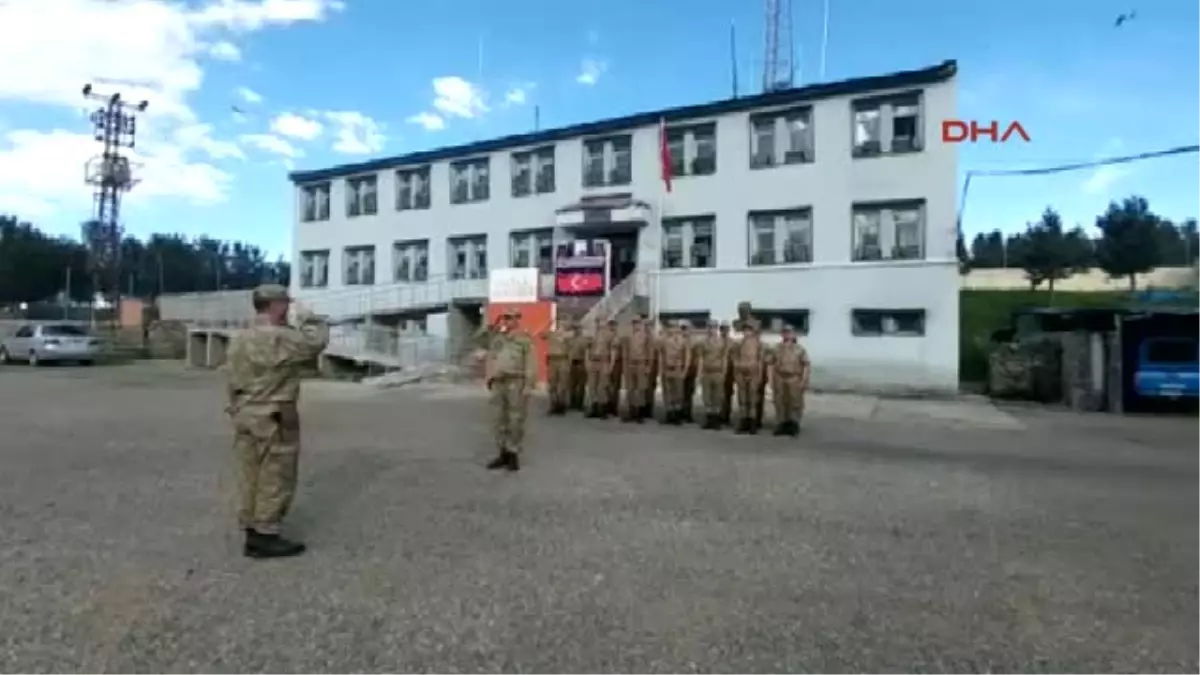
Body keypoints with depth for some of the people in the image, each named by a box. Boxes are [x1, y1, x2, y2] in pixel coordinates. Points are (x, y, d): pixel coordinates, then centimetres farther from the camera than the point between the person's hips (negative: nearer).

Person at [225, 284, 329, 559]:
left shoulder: (238, 339, 13)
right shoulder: (280, 337, -18)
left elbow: (232, 380, 16)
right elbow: (317, 341, -13)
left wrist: (238, 407, 22)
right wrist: (307, 318, 2)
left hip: (244, 414, 9)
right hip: (274, 418, -9)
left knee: (250, 477, 13)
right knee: (275, 479, 0)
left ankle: (252, 533, 20)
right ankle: (265, 537, 5)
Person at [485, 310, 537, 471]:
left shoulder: (525, 339, -3)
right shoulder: (497, 339, 14)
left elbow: (531, 364, -8)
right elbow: (490, 360, 18)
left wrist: (529, 385, -15)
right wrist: (489, 379, 12)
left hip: (517, 383, -6)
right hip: (499, 384, 6)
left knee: (516, 420, -1)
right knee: (498, 420, 6)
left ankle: (514, 456, 8)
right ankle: (504, 454, 16)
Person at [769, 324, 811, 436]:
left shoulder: (800, 349, 0)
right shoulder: (776, 349, 8)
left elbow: (807, 366, -3)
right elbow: (772, 365, 9)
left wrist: (804, 381, -11)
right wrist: (772, 380, 3)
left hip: (795, 380, -2)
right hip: (780, 379, 3)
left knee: (795, 404, 1)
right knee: (780, 404, 6)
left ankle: (794, 426, 9)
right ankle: (781, 425, 14)